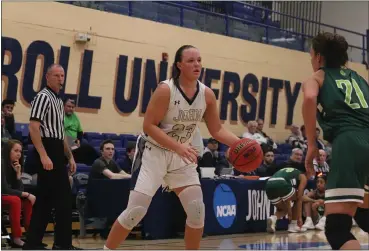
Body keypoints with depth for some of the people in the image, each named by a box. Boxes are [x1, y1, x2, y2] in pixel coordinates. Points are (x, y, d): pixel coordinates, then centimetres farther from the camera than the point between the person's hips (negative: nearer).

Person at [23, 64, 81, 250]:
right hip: (47, 151, -10)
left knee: (45, 199, 8)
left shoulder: (59, 101, 20)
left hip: (56, 152, 10)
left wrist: (69, 156, 20)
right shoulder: (43, 97, -9)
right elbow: (34, 128, -18)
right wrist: (43, 155, -26)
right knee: (64, 197, -9)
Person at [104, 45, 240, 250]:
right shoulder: (165, 89, -21)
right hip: (153, 152, -5)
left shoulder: (207, 94, -5)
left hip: (181, 156, 5)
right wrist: (178, 146, -31)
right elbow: (149, 126, -22)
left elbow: (217, 130, 3)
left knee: (197, 210, -2)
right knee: (136, 210, -10)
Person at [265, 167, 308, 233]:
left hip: (269, 185, 6)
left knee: (283, 209, 29)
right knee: (298, 200, 25)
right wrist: (299, 217, 19)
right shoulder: (302, 176, 23)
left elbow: (287, 199, 42)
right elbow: (299, 199, 16)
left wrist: (290, 213, 47)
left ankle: (273, 218, -1)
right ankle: (293, 225, 21)